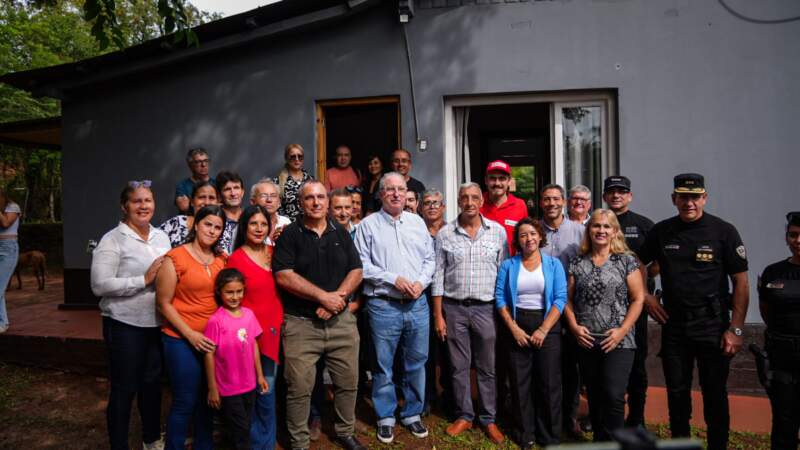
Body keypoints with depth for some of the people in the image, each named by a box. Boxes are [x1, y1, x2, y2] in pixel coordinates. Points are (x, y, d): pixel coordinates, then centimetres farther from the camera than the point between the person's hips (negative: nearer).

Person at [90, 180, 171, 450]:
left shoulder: (161, 237, 8)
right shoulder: (113, 239, -11)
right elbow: (100, 285, -20)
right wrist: (144, 280, -23)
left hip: (157, 323, 6)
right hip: (125, 325, -6)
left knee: (153, 382, 19)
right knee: (124, 388, 6)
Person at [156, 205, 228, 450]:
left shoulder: (222, 260, 5)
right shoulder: (175, 258, -9)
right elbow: (164, 303, -9)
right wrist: (190, 334, -14)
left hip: (213, 340, 5)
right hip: (182, 341, -5)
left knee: (207, 399, 17)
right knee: (185, 402, 3)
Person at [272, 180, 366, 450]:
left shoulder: (341, 234, 10)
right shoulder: (289, 235, -2)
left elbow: (356, 271, 6)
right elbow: (284, 276, -12)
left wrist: (339, 296, -11)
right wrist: (324, 296, -15)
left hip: (341, 319, 4)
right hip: (300, 323, -3)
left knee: (348, 382, 11)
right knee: (299, 388, 2)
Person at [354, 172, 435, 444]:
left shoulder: (417, 222, 10)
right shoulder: (368, 225, -1)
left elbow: (430, 259, 11)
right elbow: (362, 265, -7)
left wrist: (421, 282, -6)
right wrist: (393, 279, -14)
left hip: (417, 304, 3)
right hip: (383, 306, -3)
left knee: (416, 363, 12)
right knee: (383, 366, 7)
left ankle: (412, 414, 30)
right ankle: (386, 417, 24)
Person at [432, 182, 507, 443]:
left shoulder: (498, 231, 0)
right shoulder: (445, 234, 0)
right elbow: (438, 276, 1)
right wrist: (438, 315, -1)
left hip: (486, 308, 0)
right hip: (454, 307, 0)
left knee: (487, 367, 9)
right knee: (459, 366, 11)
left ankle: (489, 419, 25)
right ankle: (464, 415, 27)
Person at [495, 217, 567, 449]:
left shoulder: (554, 264, 3)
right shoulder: (508, 265, 5)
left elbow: (560, 299, -4)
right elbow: (500, 298, -1)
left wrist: (543, 330, -13)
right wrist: (514, 328, -10)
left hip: (547, 327, 0)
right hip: (517, 327, 1)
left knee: (549, 383, 4)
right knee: (520, 382, 6)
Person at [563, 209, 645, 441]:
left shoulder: (627, 260, -1)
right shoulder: (577, 263, 7)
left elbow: (638, 299, -3)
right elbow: (568, 299, 9)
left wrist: (622, 330, -12)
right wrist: (574, 326, -5)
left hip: (618, 342, -3)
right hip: (586, 342, 3)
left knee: (613, 396, -10)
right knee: (594, 397, 13)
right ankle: (599, 440, 29)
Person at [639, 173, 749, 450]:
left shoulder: (724, 232, -5)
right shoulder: (661, 231, 3)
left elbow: (740, 284, -6)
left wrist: (735, 329, -10)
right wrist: (647, 297, 5)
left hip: (712, 324, -3)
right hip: (673, 324, 3)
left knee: (715, 394, 7)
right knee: (676, 392, 12)